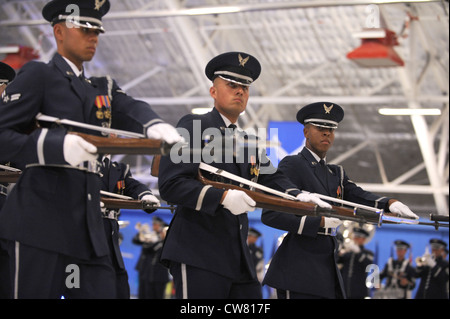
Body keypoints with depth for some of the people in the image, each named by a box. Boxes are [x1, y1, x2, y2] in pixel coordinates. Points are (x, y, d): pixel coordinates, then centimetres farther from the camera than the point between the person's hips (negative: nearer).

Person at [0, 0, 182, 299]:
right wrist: (57, 145, -23)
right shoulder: (37, 76, 2)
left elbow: (130, 109, 2)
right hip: (40, 225, -7)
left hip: (89, 227, 7)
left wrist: (155, 124, -22)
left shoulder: (103, 88, 24)